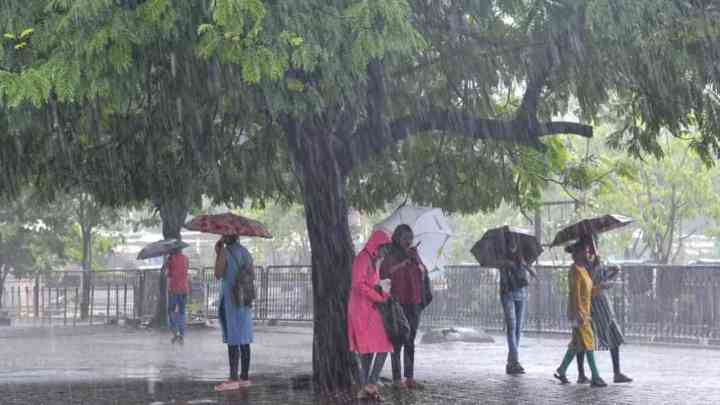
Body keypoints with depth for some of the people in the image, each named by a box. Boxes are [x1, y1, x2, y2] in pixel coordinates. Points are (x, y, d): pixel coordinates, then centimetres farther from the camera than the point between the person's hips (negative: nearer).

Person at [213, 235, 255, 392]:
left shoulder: (225, 252, -10)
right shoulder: (245, 252, 9)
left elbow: (218, 275, -12)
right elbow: (253, 275, 12)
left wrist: (218, 253, -6)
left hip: (230, 299, -6)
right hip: (244, 301, 6)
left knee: (232, 339, -8)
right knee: (244, 340, 9)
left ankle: (233, 379, -10)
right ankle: (244, 377, 12)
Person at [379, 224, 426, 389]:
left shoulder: (413, 253, 12)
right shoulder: (390, 255, -3)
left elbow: (423, 274, 13)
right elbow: (383, 273, -17)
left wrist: (417, 262, -5)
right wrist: (402, 263, -19)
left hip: (414, 303, 5)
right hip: (398, 302, -5)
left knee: (410, 342, 8)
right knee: (397, 341, -5)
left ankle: (410, 378, 12)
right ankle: (397, 379, -3)